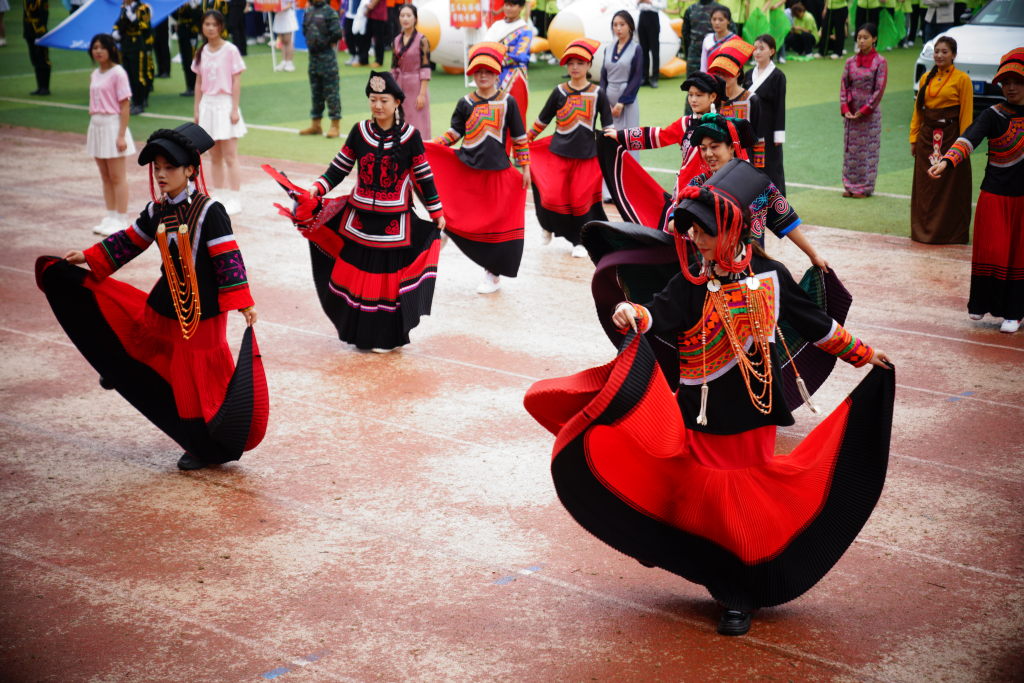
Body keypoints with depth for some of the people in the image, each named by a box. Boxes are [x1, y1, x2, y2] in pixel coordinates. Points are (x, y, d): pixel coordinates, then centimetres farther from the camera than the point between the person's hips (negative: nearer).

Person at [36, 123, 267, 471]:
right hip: (167, 304, 7)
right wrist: (89, 257, 17)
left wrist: (243, 302, -21)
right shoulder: (157, 211, 4)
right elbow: (130, 241, 18)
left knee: (201, 377, -1)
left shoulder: (209, 211, -17)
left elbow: (228, 258, -18)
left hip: (203, 309, -7)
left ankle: (207, 448, 11)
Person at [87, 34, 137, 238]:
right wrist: (91, 130, 14)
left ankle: (121, 221, 4)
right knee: (105, 177, 12)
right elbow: (94, 104, 16)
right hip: (96, 125, 7)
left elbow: (124, 106, -13)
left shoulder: (118, 73, -11)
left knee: (117, 177, -2)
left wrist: (121, 135, -17)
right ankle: (110, 217, 20)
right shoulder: (95, 75, 12)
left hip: (113, 125, -7)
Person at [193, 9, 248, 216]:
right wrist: (197, 110, 10)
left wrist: (234, 108, -12)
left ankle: (233, 200, -1)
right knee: (215, 157, 10)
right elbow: (199, 82, 12)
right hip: (207, 105, 5)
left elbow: (236, 81, -7)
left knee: (230, 157, -5)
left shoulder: (230, 50, -7)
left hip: (225, 105, -5)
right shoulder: (202, 52, 8)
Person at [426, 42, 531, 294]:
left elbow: (519, 138, 3)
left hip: (497, 172, -1)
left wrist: (525, 167, 2)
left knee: (495, 223, 4)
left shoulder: (507, 102, -1)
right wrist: (425, 147, -6)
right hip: (466, 169, 1)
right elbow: (453, 134, 4)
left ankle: (493, 275, 15)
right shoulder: (465, 104, 3)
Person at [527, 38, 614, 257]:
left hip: (586, 156, 0)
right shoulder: (559, 92, 3)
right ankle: (548, 226, 21)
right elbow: (541, 122, 12)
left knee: (580, 200, -1)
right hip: (558, 153, 0)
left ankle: (580, 241, 19)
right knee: (552, 197, -11)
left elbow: (608, 126, 6)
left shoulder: (598, 93, 2)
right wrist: (523, 142, 15)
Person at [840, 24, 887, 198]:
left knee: (868, 149, 0)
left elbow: (879, 89, -9)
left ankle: (865, 187, 7)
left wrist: (864, 110, -13)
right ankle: (850, 185, 14)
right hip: (851, 111, 4)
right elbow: (843, 85, 5)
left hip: (870, 112, -4)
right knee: (850, 148, 6)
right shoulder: (851, 61, 6)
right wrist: (845, 108, -7)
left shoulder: (879, 62, -5)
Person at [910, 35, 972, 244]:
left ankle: (950, 233, 9)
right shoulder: (926, 78, 10)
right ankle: (924, 230, 19)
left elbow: (966, 114, -7)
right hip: (927, 137, 5)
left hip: (950, 137, -5)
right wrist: (914, 138, 9)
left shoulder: (962, 79, -6)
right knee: (925, 186, 9)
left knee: (950, 187, 1)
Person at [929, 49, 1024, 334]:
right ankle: (981, 303, 18)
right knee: (991, 251, -4)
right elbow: (969, 139, -21)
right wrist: (946, 162, -38)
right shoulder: (993, 116, -4)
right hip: (994, 195, -1)